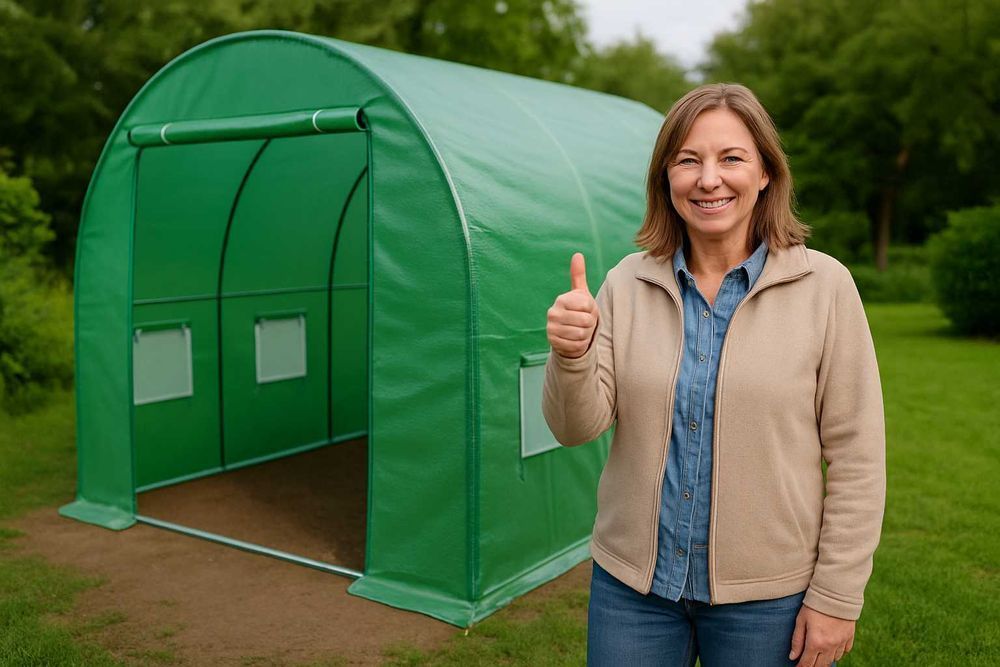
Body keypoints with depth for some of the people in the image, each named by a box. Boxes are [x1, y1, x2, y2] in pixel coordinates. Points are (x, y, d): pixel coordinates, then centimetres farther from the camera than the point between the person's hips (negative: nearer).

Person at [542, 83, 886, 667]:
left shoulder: (824, 286, -9)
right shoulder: (628, 284, -2)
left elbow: (857, 457, -6)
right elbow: (578, 428, -5)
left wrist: (837, 596, -6)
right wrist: (572, 356, -25)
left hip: (768, 597, -2)